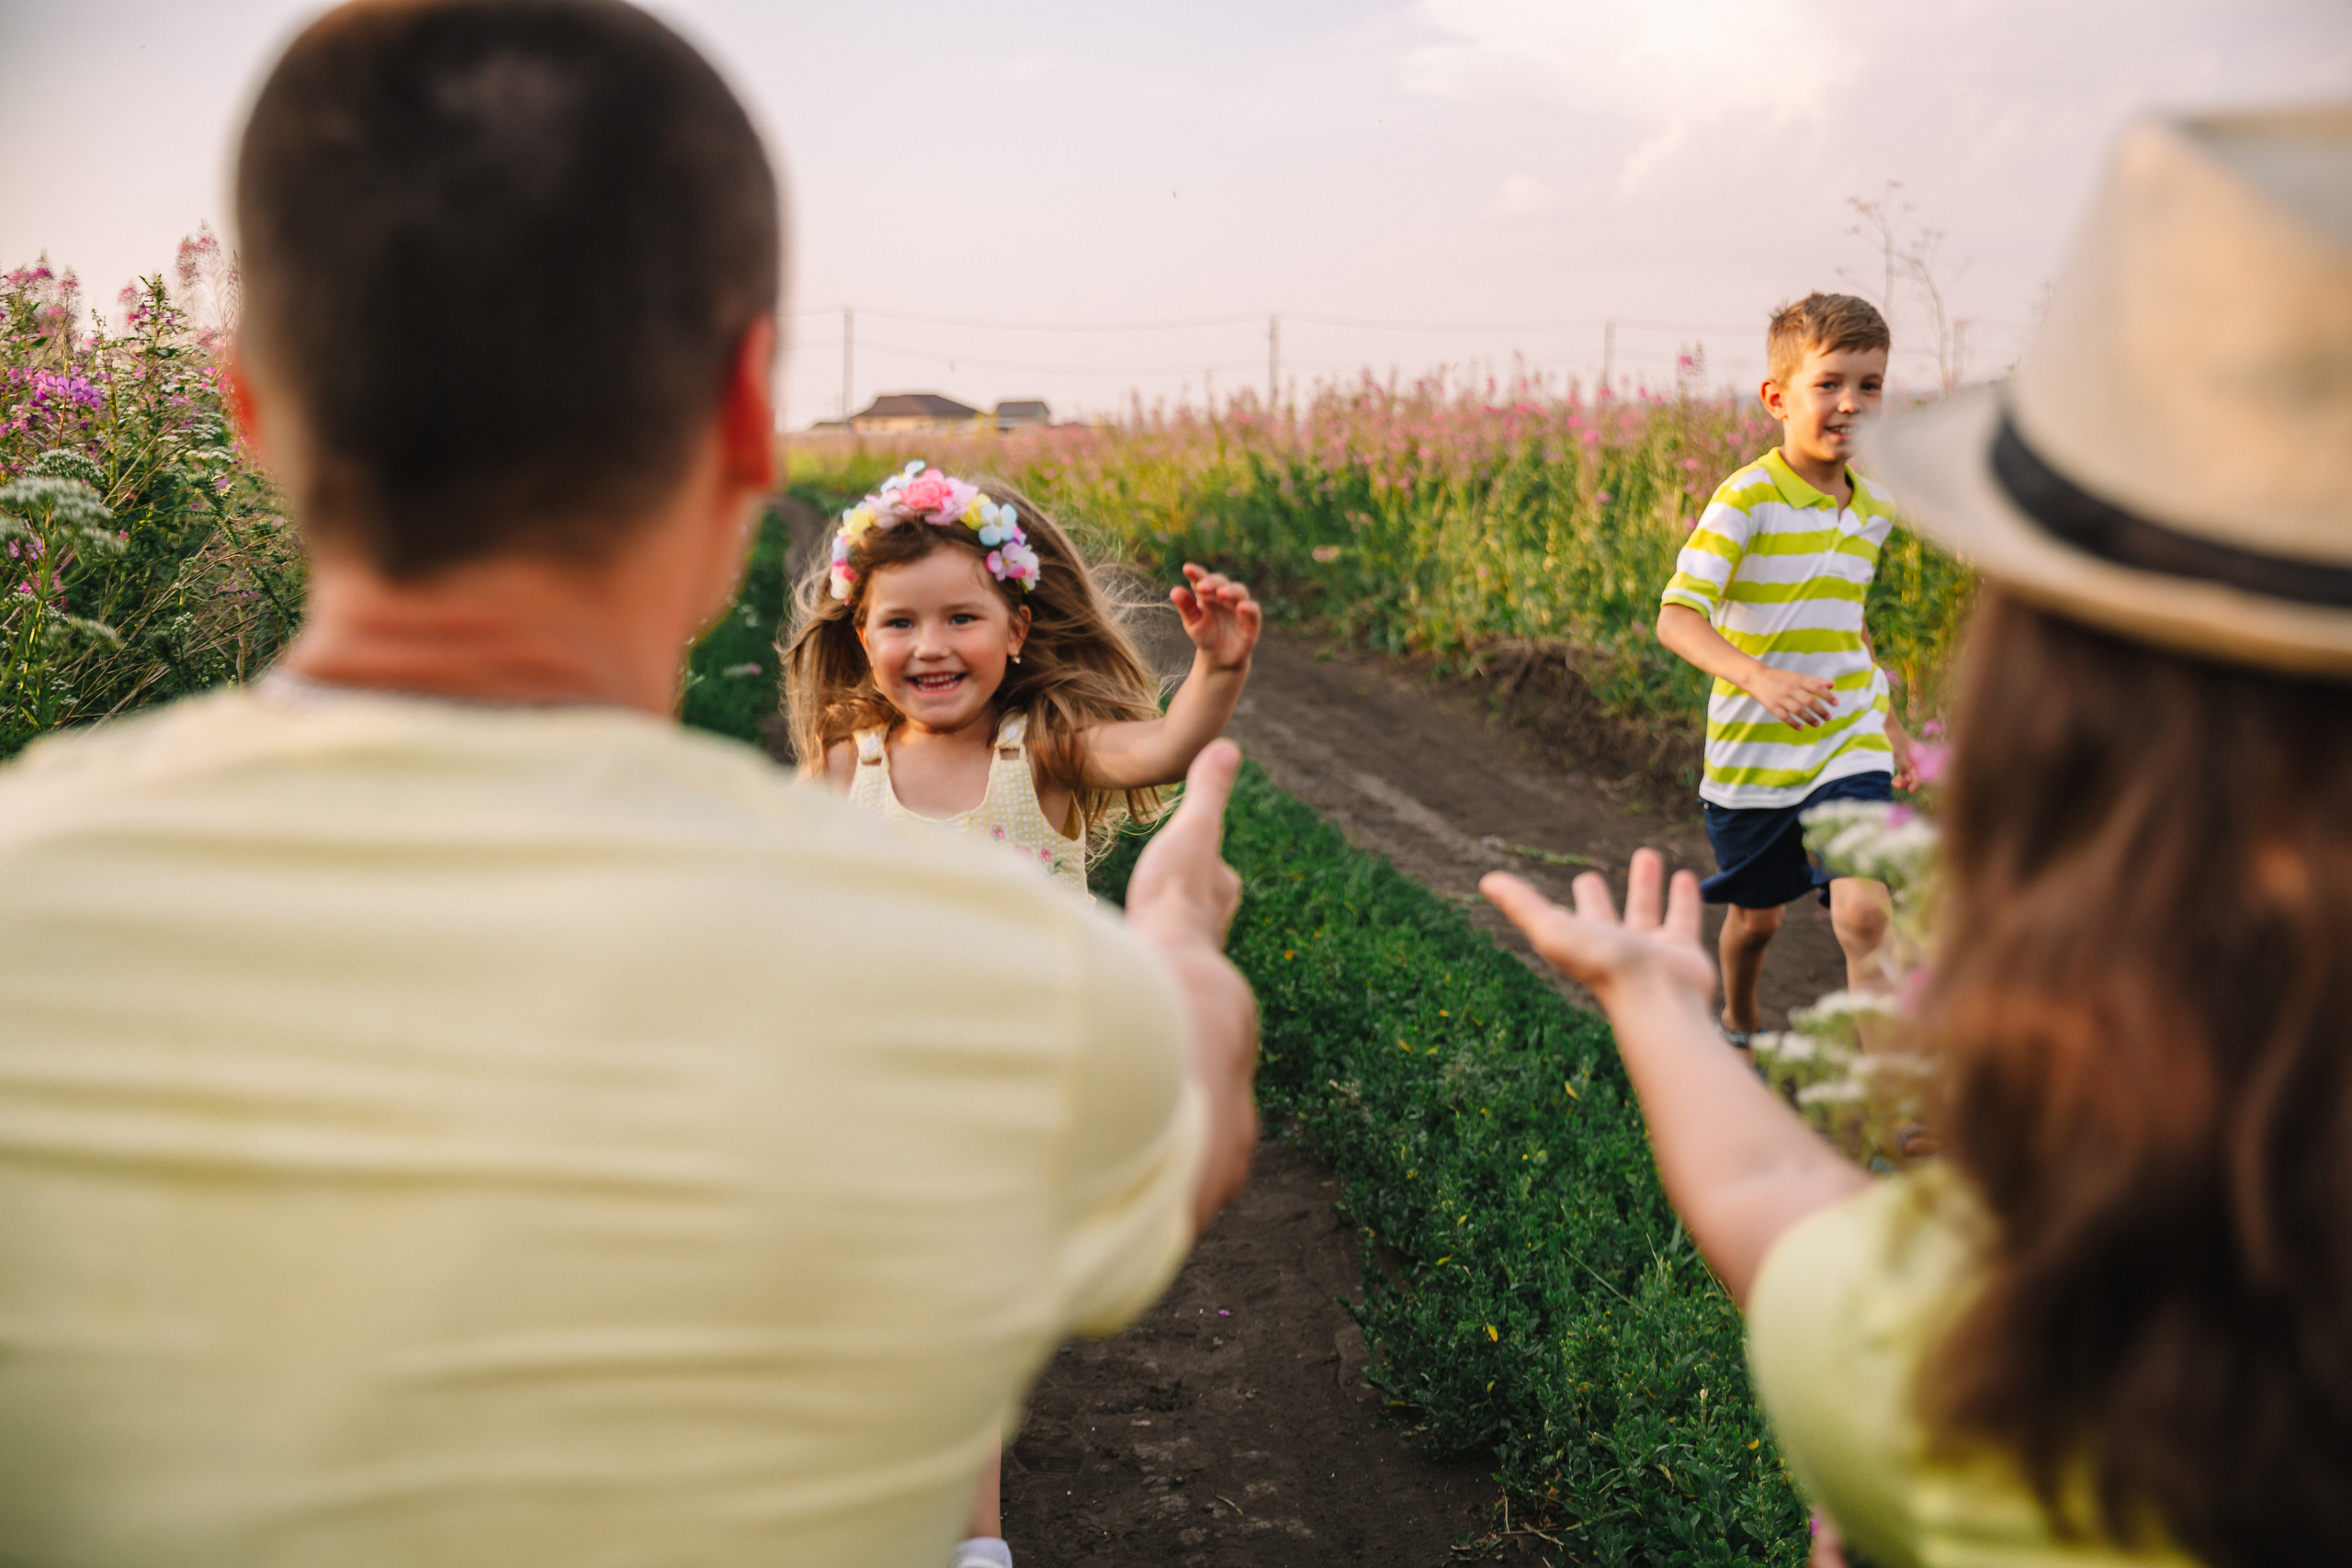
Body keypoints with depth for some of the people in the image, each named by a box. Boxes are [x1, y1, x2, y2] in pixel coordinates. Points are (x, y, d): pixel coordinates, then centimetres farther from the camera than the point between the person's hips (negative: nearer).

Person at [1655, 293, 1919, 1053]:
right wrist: (1758, 678, -42)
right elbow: (1676, 618, -25)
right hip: (1753, 755, -3)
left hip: (1849, 749, 3)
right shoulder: (1744, 500, -16)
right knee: (1757, 915, 16)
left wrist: (1888, 720, 24)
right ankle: (1738, 1027, 48)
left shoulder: (1874, 506, 4)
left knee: (1864, 913, -15)